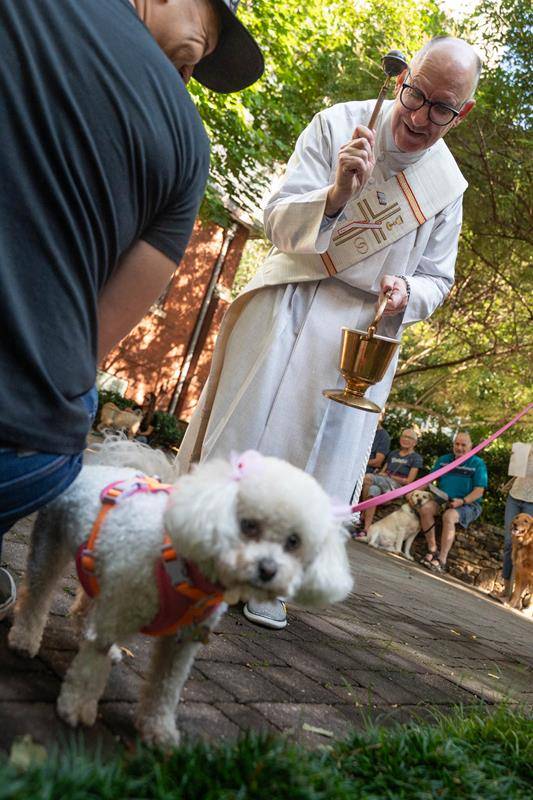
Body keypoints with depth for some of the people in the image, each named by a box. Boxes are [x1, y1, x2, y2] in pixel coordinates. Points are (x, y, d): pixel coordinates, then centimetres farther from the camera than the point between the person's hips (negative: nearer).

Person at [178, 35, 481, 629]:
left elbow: (438, 278, 11)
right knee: (245, 427, -3)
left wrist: (406, 294, -13)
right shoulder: (338, 123, -6)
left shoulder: (448, 185, 3)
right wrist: (336, 194, -31)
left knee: (314, 448, 4)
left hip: (364, 327, 2)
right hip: (290, 303, -2)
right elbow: (278, 220, -11)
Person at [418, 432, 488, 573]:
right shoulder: (443, 460, 14)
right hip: (443, 500, 5)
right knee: (425, 508, -25)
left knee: (449, 516, -35)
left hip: (468, 504, -5)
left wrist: (462, 501, -24)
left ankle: (442, 560, -32)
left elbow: (479, 491, -8)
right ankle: (432, 549, -17)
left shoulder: (478, 464, 0)